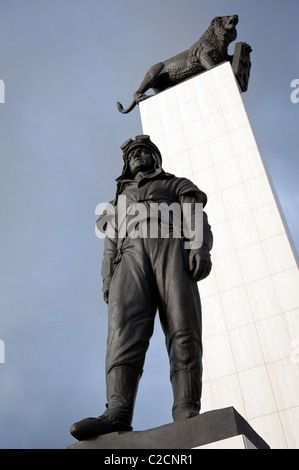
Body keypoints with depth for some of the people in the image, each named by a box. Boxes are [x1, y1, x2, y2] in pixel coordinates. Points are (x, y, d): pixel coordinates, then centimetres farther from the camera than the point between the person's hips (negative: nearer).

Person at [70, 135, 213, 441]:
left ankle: (187, 416, -30)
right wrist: (107, 279, 6)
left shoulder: (178, 185, 30)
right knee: (124, 329, -23)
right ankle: (117, 414, -38)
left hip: (171, 245, -1)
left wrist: (200, 249, -11)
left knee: (182, 330, -21)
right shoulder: (121, 199, 39)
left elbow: (197, 219, 11)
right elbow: (111, 245, 26)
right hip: (130, 255, 2)